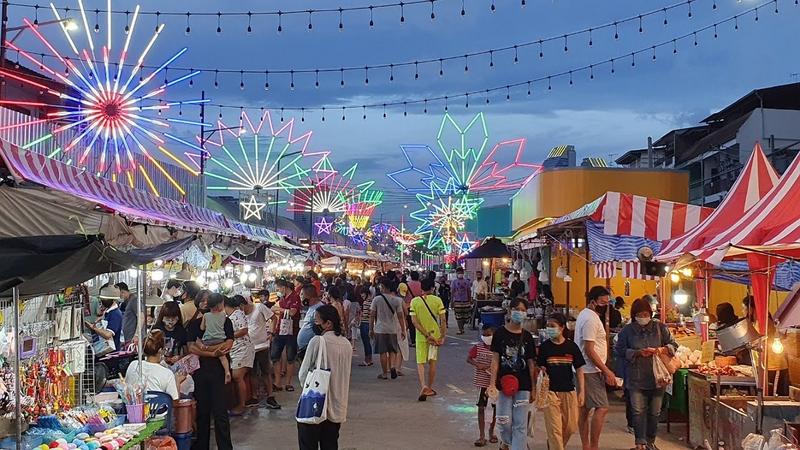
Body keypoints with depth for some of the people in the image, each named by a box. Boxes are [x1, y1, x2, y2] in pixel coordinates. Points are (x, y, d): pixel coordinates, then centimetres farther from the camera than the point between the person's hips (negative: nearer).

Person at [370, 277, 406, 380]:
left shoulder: (376, 299, -7)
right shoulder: (396, 300, -4)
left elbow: (372, 315, -3)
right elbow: (400, 316, -2)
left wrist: (371, 329, 7)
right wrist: (403, 330, 5)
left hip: (380, 330, -1)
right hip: (392, 330, 2)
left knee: (383, 352, 6)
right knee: (392, 350, 16)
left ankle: (384, 373, 10)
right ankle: (392, 367, -5)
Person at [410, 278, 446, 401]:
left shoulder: (414, 301, -5)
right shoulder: (437, 300, -6)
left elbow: (414, 321, -11)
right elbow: (443, 320, -9)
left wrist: (426, 335, -11)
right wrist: (443, 336, -4)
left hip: (421, 336, -1)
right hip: (435, 334, 1)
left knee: (420, 363, 3)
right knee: (432, 362, 15)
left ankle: (423, 386, -17)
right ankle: (430, 388, 22)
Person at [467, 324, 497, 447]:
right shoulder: (478, 347, -5)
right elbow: (468, 358, 0)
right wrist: (477, 365, -17)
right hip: (482, 382, -1)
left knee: (496, 407, 12)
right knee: (481, 407, 0)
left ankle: (491, 431, 34)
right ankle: (482, 436, 6)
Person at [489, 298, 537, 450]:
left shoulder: (527, 336, 4)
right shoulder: (500, 333, -2)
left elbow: (531, 364, 7)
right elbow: (495, 359, -2)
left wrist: (534, 388, 6)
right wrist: (492, 384, -10)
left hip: (523, 385, 1)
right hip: (504, 384, -1)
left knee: (520, 424, 1)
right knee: (504, 421, 1)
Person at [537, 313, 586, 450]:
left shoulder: (571, 346, 1)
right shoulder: (545, 346, -1)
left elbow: (579, 370, 5)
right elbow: (540, 369, 2)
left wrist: (581, 392, 1)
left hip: (569, 391, 2)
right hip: (550, 391, -2)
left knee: (571, 427, 9)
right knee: (554, 428, -5)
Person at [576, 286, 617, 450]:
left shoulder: (586, 315, 15)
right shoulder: (590, 319, -17)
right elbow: (589, 350, -21)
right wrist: (606, 371, -19)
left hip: (583, 370, 11)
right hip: (591, 371, -11)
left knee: (585, 408, 11)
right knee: (602, 407, -11)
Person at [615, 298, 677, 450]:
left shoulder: (660, 327, 3)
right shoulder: (627, 330, -1)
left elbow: (673, 345, 7)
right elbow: (619, 350, -2)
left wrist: (663, 349, -14)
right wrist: (638, 353, -15)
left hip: (657, 378, 2)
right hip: (636, 379, -2)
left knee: (655, 412, 8)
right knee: (638, 411, -5)